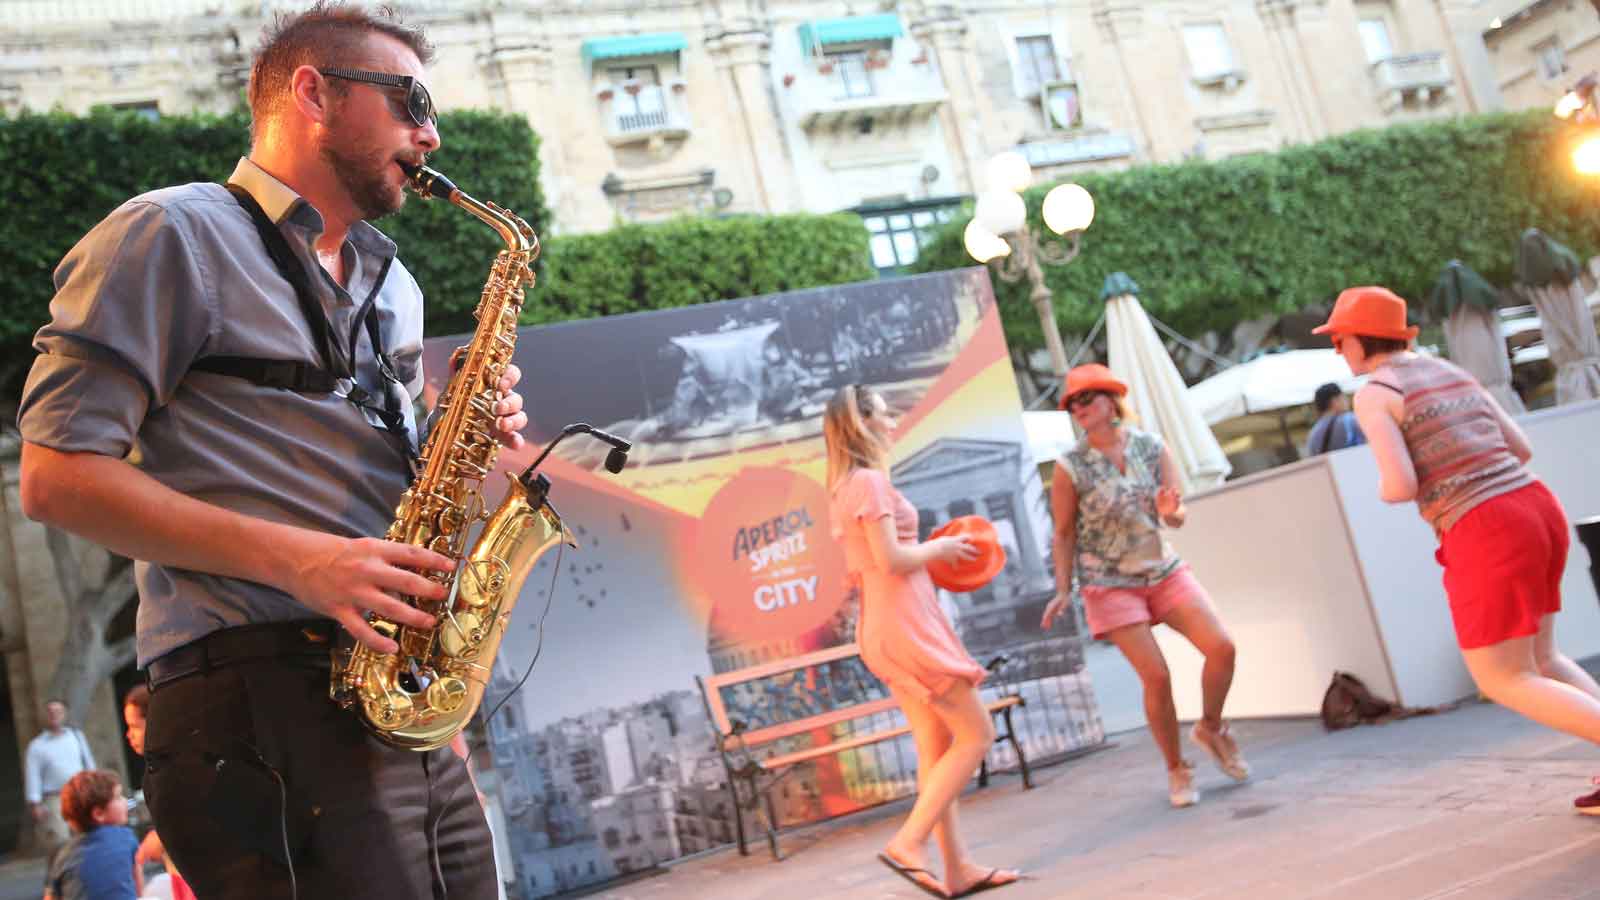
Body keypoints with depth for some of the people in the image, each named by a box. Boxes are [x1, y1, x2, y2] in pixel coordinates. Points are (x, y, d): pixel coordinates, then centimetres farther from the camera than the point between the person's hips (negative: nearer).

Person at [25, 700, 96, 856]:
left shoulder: (76, 735, 11)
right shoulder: (36, 745, 2)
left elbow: (88, 762, 15)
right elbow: (32, 776, 0)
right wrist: (35, 804, -7)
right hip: (55, 800, -3)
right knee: (60, 842, -11)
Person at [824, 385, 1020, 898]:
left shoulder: (843, 488, 16)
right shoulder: (870, 481, -13)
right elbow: (891, 559, -20)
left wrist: (933, 554, 14)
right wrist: (941, 547, -4)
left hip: (884, 628, 9)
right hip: (904, 625, -9)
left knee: (936, 748, 11)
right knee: (977, 735, -4)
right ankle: (908, 844, -8)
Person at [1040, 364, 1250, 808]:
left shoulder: (1152, 447, -3)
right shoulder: (1070, 466, -11)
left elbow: (1178, 517, -2)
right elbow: (1064, 534, -5)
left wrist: (1172, 511, -26)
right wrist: (1063, 592, -10)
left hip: (1163, 570, 4)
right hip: (1110, 584, -3)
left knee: (1221, 647, -9)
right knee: (1157, 676, -10)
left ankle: (1210, 728, 19)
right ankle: (1177, 770, 13)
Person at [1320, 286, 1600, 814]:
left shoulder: (1373, 394, -6)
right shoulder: (1453, 374, 17)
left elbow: (1401, 487, -16)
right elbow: (1522, 450, 21)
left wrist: (1385, 491, 8)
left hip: (1488, 539, -8)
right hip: (1538, 512, 8)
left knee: (1505, 684, 4)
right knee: (1538, 662, 22)